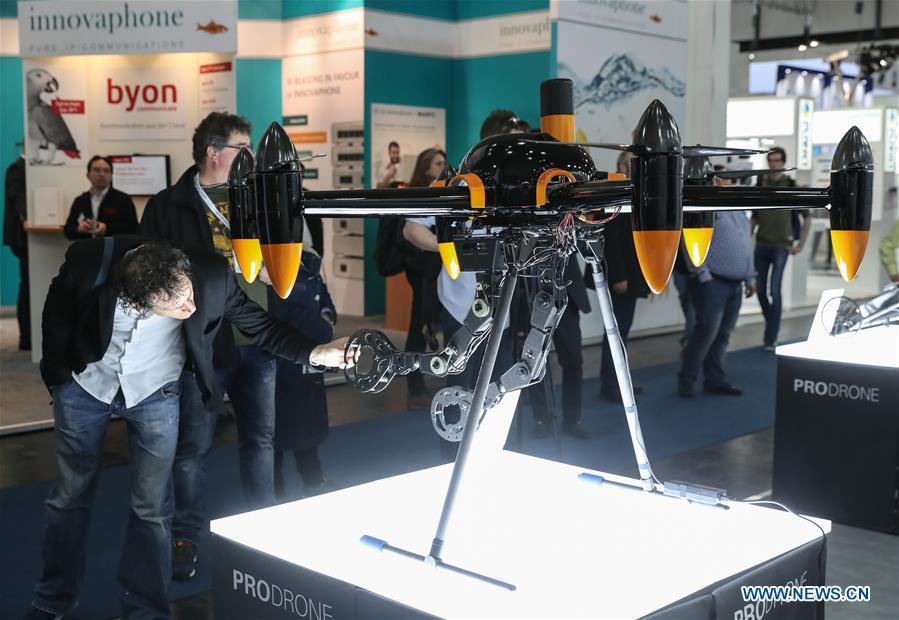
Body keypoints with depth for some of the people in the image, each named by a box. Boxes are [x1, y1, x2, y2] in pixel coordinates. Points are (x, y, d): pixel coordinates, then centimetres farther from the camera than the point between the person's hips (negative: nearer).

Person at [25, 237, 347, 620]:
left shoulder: (211, 276, -31)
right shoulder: (89, 260, -32)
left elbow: (259, 326, -17)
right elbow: (58, 316, -10)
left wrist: (317, 353, -32)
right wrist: (56, 379, 0)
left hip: (155, 394, 0)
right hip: (85, 385, 1)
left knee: (150, 508, 2)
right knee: (70, 495, 14)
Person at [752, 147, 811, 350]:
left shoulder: (791, 186, -4)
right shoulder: (760, 185, 6)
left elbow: (807, 218, 0)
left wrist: (800, 245, -1)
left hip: (781, 247, -4)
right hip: (761, 246, 4)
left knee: (774, 291, -10)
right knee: (761, 291, 7)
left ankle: (771, 337, -5)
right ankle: (771, 326, 28)